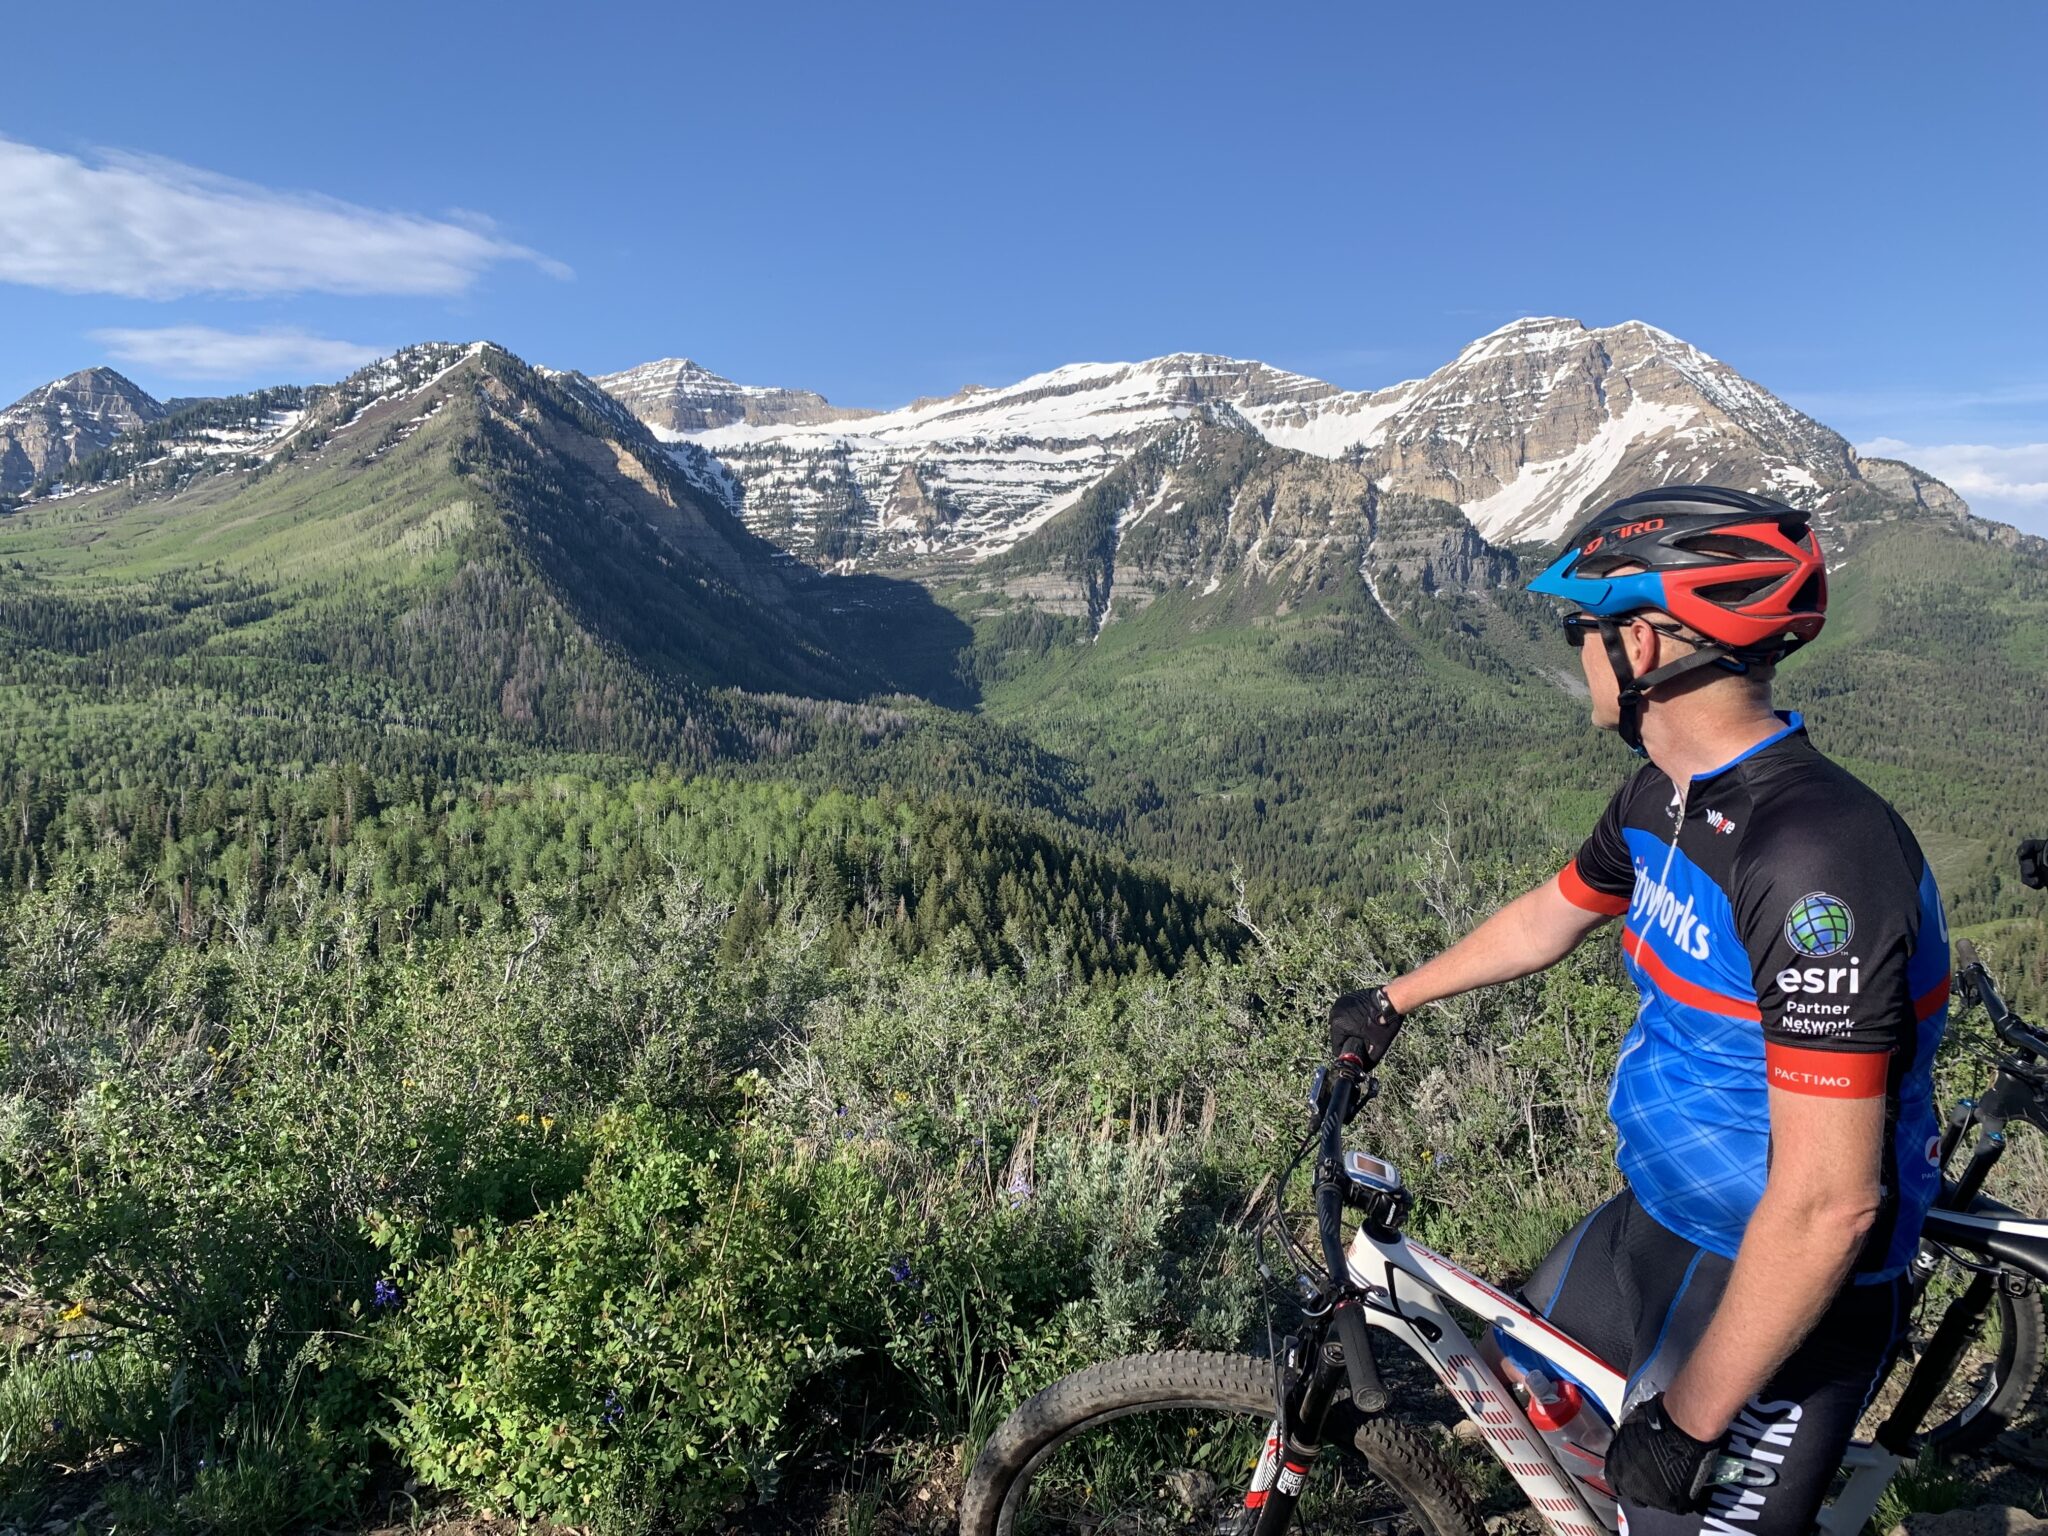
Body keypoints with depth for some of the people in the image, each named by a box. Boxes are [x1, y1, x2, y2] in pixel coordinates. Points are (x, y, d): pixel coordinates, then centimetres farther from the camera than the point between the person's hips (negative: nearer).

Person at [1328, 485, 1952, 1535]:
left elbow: (1826, 1202, -31)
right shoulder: (1664, 798, -4)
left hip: (1775, 1292, -8)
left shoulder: (1817, 857, -32)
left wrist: (1688, 1420, -22)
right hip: (1652, 1219, 8)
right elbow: (1550, 916, 15)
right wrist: (1395, 998, 27)